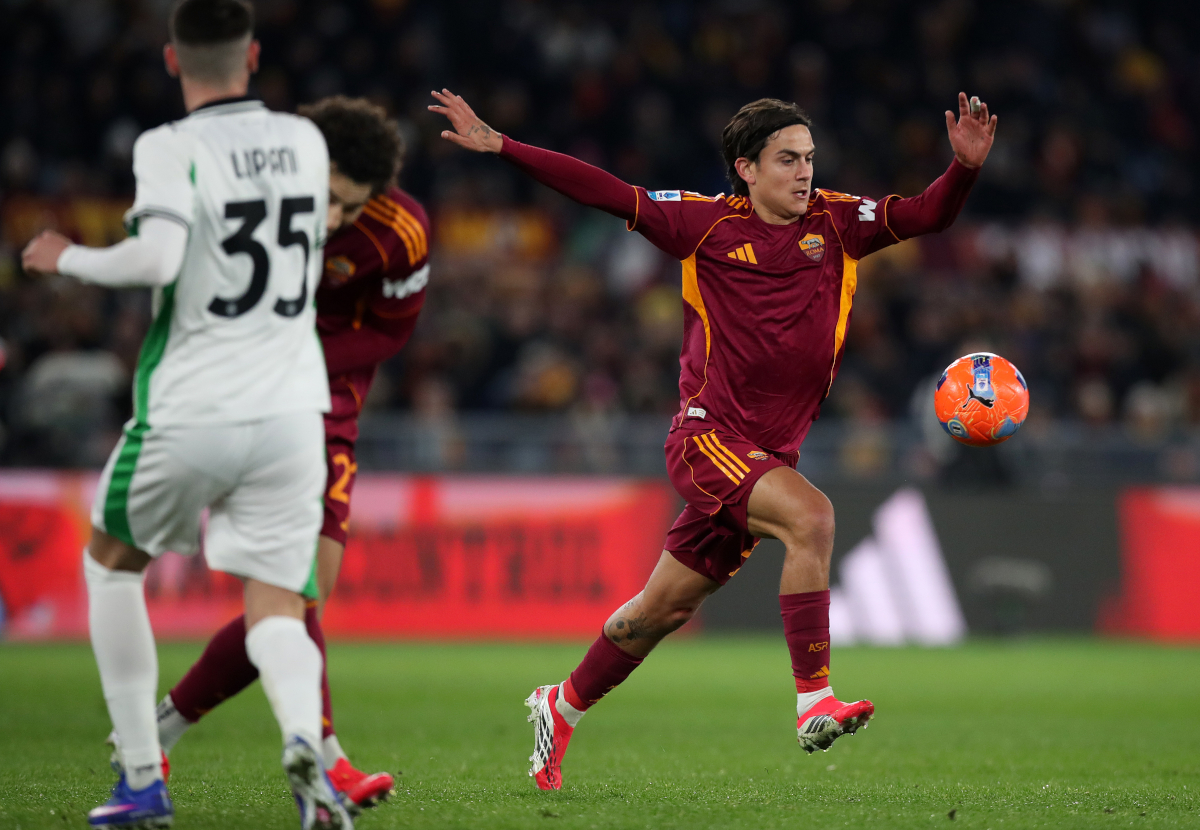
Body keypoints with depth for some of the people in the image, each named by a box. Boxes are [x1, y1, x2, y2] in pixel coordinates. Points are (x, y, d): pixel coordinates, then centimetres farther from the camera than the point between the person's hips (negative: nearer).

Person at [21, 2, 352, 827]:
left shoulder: (171, 148, -10)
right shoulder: (305, 141, 8)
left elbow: (157, 258, -24)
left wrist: (68, 258, -7)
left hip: (190, 415, -3)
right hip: (290, 411, 3)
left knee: (111, 564, 21)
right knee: (275, 611, 5)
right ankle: (305, 741, -29)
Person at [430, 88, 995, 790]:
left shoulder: (838, 223, 5)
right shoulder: (709, 223, -3)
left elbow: (927, 215, -3)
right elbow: (607, 194, -2)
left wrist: (966, 167, -24)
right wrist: (500, 146, -6)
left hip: (771, 453, 5)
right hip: (709, 435, -5)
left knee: (667, 608, 13)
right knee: (811, 515, -29)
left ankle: (563, 707, 34)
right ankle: (815, 702, -28)